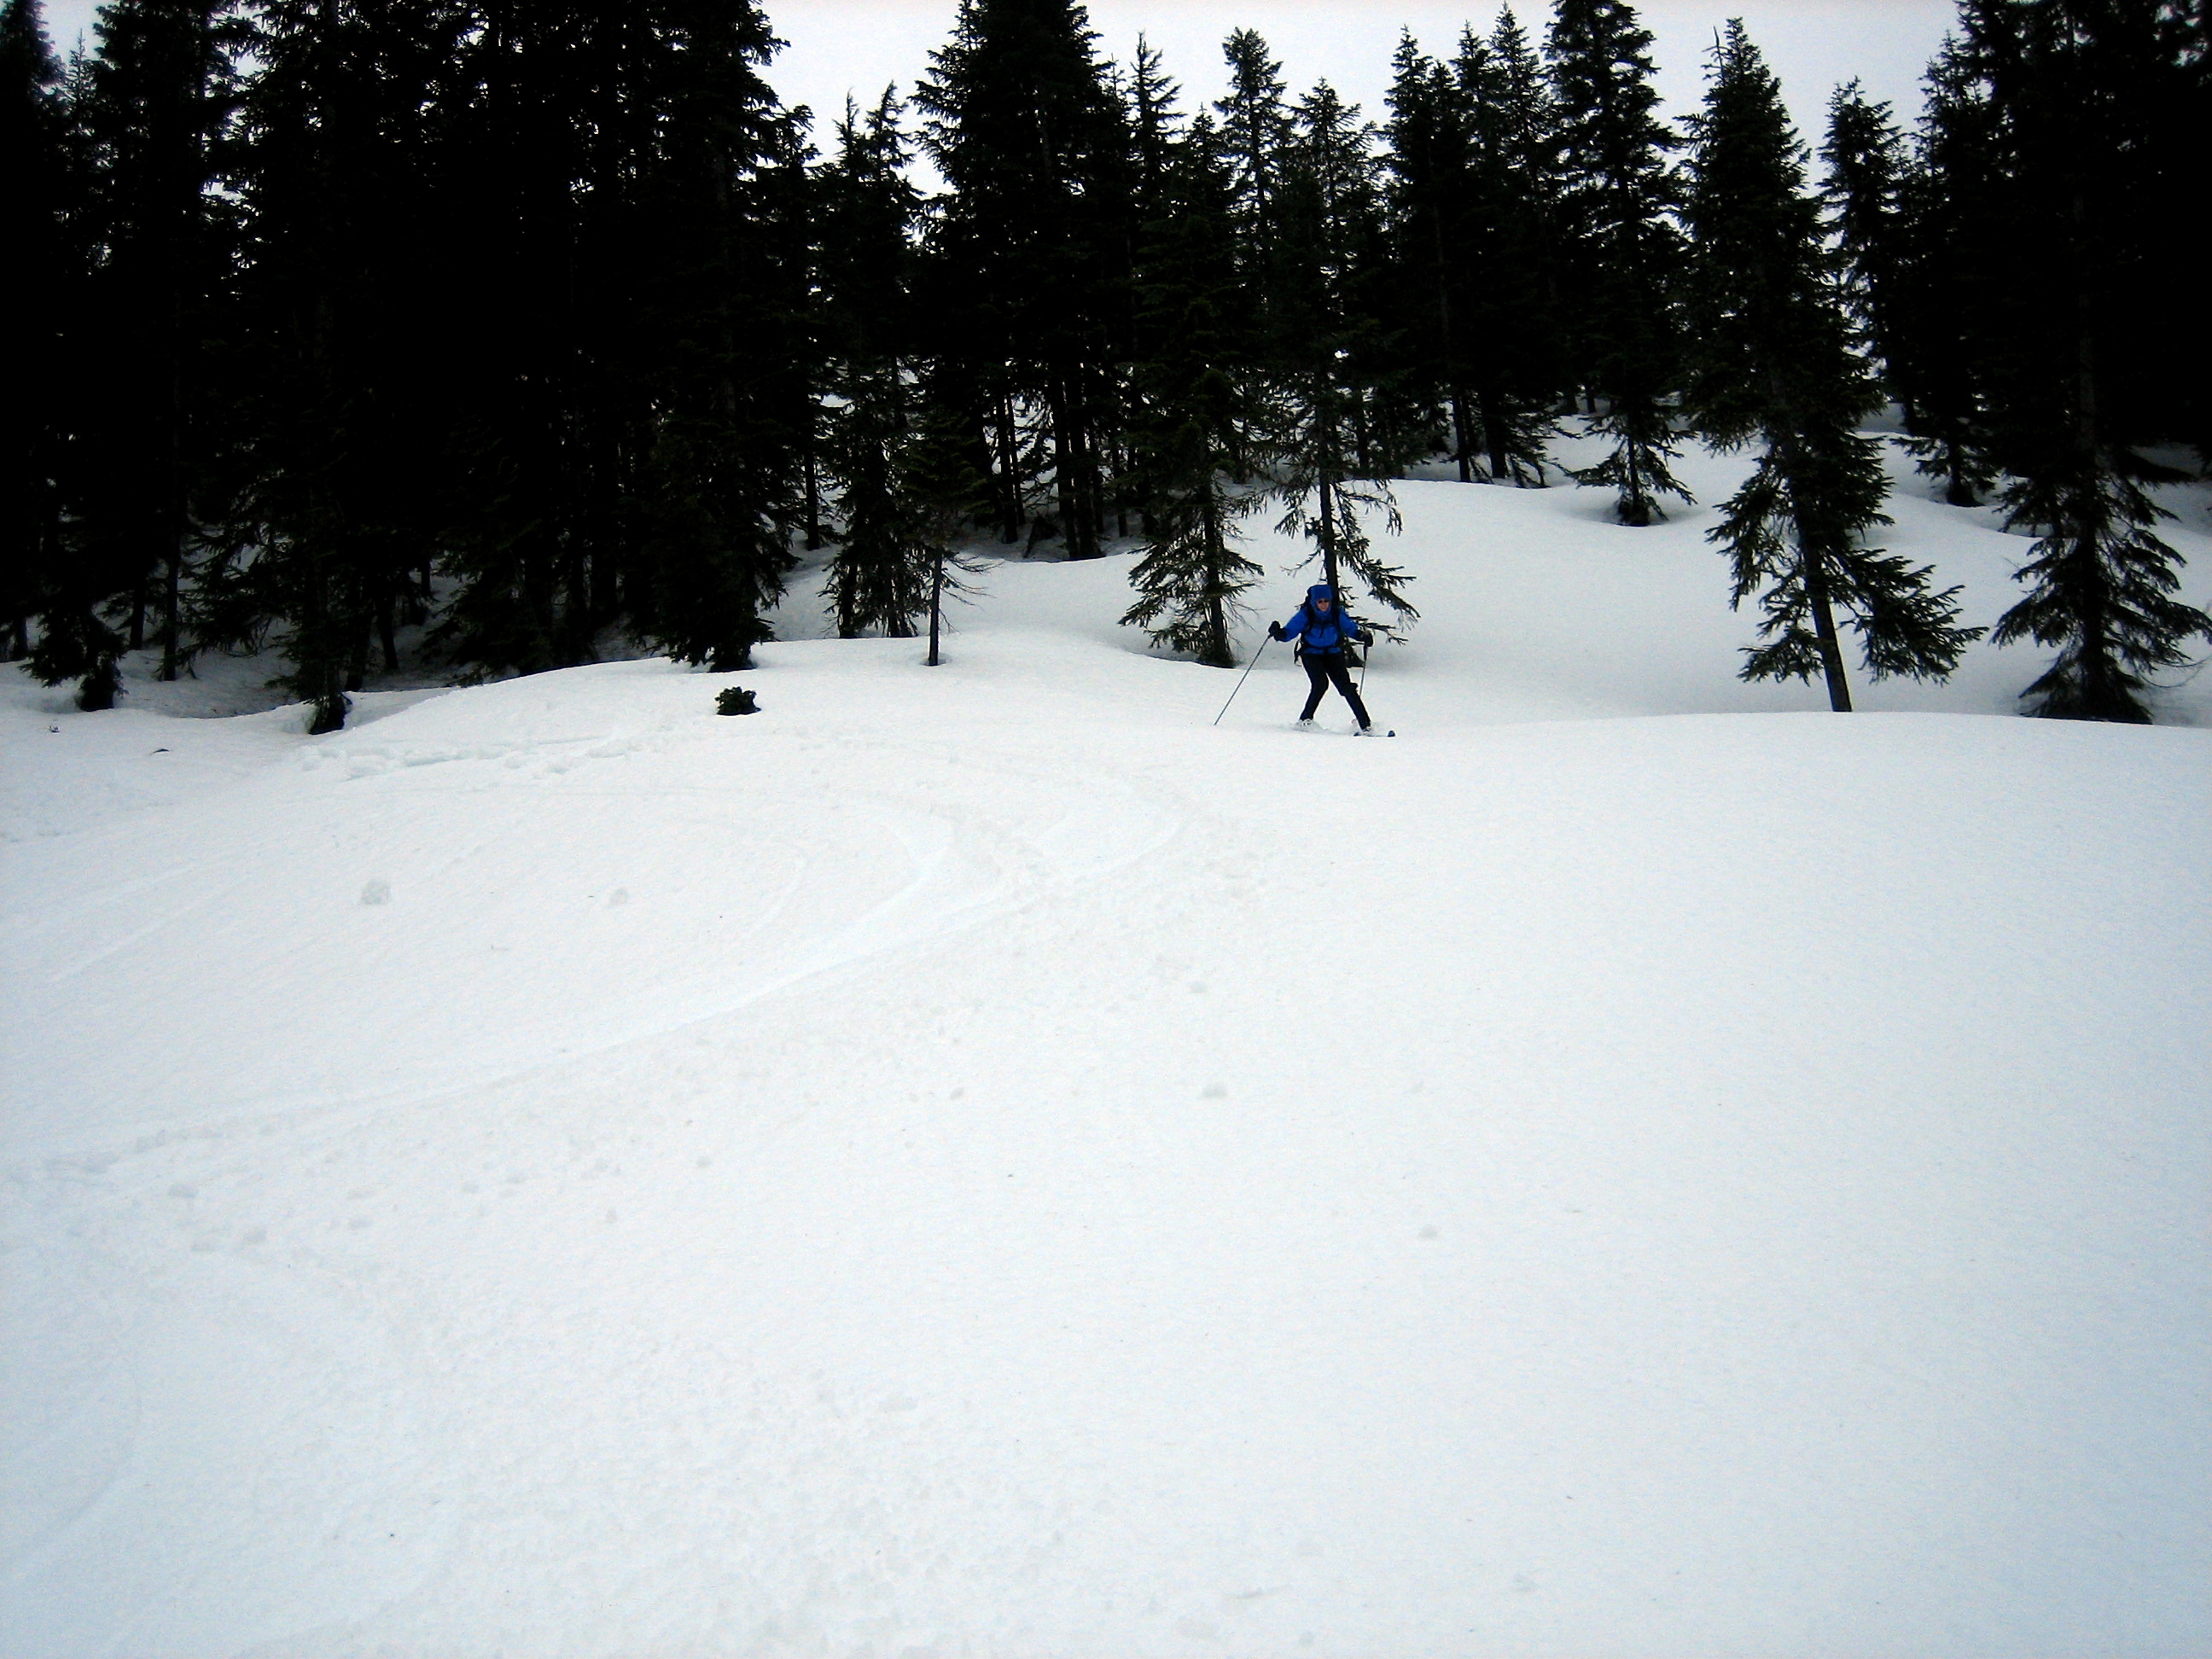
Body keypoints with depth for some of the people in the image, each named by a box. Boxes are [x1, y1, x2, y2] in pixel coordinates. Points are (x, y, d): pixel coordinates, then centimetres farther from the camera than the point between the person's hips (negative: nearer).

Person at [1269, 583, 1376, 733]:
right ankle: (1305, 720, -9)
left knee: (1346, 686, -10)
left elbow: (1350, 627, 0)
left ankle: (1364, 725, -6)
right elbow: (1291, 630, -15)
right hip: (1312, 655, -2)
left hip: (1333, 654, 2)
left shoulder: (1338, 613, -10)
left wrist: (1362, 635, -19)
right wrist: (1279, 633, -36)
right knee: (1321, 683, -24)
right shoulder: (1305, 614, -15)